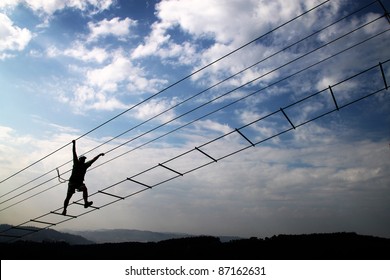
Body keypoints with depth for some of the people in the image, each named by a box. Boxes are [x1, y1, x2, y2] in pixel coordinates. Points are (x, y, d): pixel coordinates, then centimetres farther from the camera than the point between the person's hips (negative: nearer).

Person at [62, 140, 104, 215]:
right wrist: (74, 144, -5)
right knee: (68, 197, 1)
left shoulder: (85, 165, 9)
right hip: (72, 182, -1)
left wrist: (99, 155, 8)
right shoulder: (76, 163, 4)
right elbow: (74, 153, -1)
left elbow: (93, 160, 12)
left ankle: (86, 203, -43)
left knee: (85, 189, -31)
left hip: (80, 182, 1)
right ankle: (64, 209, 19)